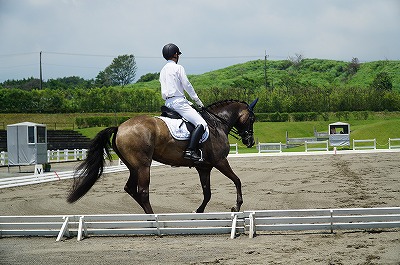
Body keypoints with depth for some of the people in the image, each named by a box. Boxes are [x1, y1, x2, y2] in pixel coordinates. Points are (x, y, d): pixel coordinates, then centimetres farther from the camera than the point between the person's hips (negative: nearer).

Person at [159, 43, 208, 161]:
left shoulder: (163, 71, 19)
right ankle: (190, 150, -31)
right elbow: (187, 86, -6)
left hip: (168, 103, 9)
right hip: (178, 101, -9)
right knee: (201, 124, -16)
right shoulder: (178, 67, -4)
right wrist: (198, 101, 6)